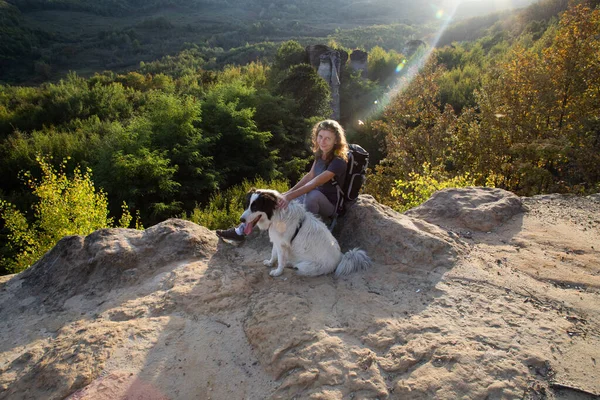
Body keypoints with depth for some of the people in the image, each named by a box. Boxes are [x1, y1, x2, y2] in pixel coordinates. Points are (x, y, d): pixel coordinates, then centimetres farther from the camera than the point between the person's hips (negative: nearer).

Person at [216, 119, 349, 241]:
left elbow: (314, 183, -35)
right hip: (312, 198, 8)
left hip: (329, 204, -8)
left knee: (313, 194, -43)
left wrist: (289, 197, -42)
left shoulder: (338, 162, -25)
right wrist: (287, 193, 0)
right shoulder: (320, 153, -1)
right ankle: (240, 231, 7)